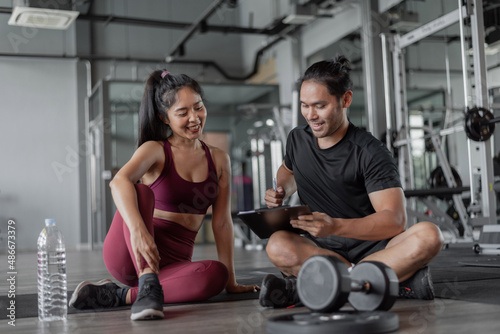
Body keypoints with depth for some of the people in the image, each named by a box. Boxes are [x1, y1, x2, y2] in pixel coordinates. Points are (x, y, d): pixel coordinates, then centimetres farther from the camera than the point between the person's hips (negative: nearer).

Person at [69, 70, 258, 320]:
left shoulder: (218, 160, 8)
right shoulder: (156, 150, -5)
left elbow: (221, 222, 6)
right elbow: (119, 182, -27)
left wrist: (230, 282, 3)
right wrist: (137, 229, -46)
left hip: (172, 264, 3)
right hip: (129, 254, -3)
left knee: (216, 274, -31)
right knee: (141, 192, -30)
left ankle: (119, 296, -22)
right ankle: (148, 287, -41)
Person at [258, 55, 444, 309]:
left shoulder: (371, 153, -11)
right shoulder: (298, 139, 6)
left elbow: (394, 220, -20)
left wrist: (335, 226, -35)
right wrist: (281, 192, 5)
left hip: (372, 248, -2)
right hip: (321, 249, 2)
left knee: (428, 236, -33)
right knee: (278, 245, -32)